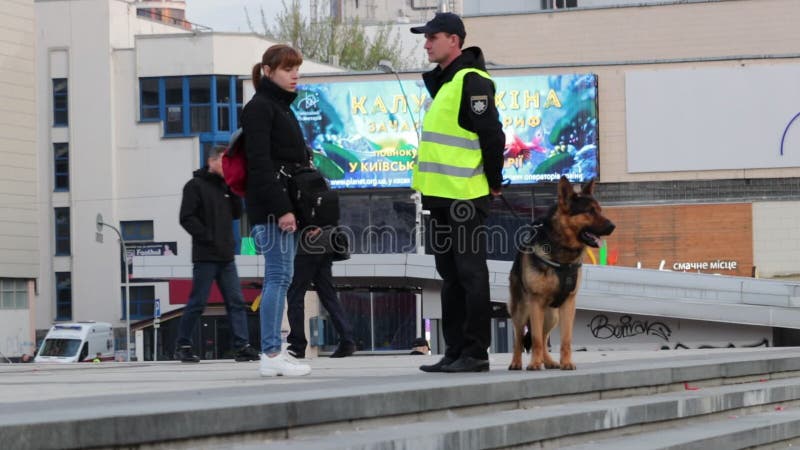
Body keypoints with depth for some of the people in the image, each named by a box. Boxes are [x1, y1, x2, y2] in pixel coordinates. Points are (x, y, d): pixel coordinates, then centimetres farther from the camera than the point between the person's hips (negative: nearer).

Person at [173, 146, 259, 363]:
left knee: (236, 301, -1)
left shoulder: (225, 186, 18)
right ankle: (182, 346, 6)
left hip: (226, 256, 7)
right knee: (198, 303, -4)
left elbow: (237, 214, 14)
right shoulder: (196, 186, -3)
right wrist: (208, 238, -16)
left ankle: (241, 345, -3)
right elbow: (187, 218, -11)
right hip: (205, 256, -7)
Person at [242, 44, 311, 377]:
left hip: (285, 205, 10)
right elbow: (259, 163, -15)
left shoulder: (282, 108, 22)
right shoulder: (259, 107, -7)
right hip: (270, 206, -10)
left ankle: (273, 352, 9)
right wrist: (281, 208, -21)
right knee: (279, 275, -12)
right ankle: (271, 354, -13)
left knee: (280, 277, 8)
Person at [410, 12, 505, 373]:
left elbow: (492, 136, -16)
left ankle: (475, 353, -2)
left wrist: (493, 184, -12)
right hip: (440, 195, 10)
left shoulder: (471, 81, -13)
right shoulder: (442, 81, 17)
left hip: (465, 197, -10)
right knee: (450, 276, 12)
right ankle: (454, 351, 17)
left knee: (470, 273, -5)